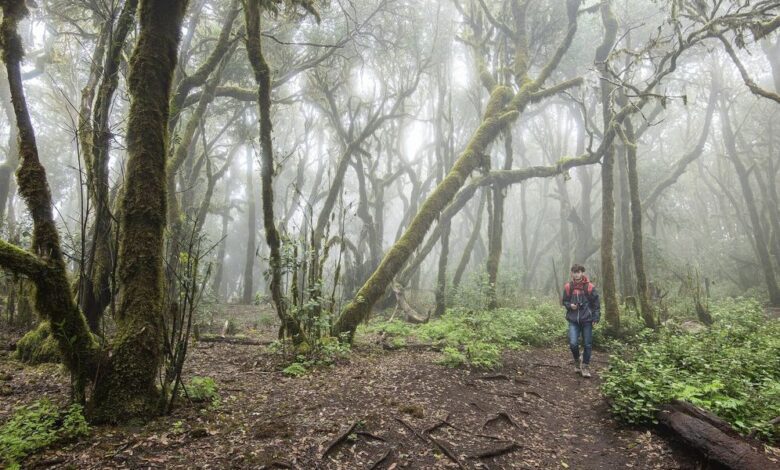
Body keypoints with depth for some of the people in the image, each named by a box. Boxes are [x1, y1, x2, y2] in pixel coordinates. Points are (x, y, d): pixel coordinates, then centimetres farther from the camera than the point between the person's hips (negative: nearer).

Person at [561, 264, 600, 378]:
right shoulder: (568, 287, -1)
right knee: (573, 343, -11)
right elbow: (564, 301, 12)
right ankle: (576, 361, 18)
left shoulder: (589, 287, -5)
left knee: (587, 344, 5)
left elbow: (596, 304, 1)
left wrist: (596, 318, -4)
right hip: (573, 320, 1)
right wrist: (569, 305, -9)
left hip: (587, 320, 0)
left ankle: (585, 366, 23)